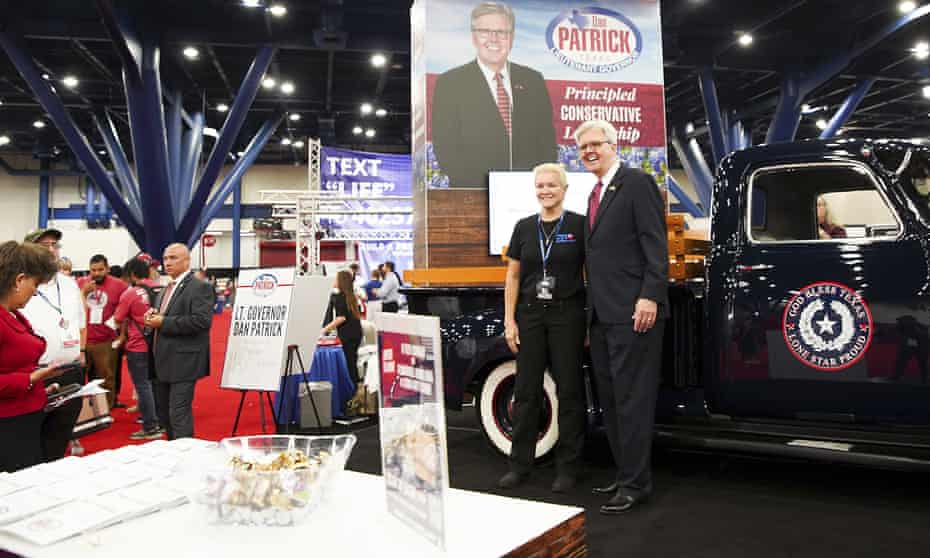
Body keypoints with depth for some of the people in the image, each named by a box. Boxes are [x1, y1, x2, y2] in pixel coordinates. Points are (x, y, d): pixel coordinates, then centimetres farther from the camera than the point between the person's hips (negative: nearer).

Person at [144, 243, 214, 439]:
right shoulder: (166, 289, 18)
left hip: (183, 363, -9)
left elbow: (202, 320, -23)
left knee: (179, 415, -8)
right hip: (163, 363, 9)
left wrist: (163, 322, -20)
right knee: (163, 413, 17)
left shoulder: (200, 287, -11)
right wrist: (152, 316, 4)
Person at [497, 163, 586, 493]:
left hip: (567, 314, -3)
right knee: (526, 391, 7)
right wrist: (509, 321, 3)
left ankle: (568, 467, 15)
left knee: (569, 390, 4)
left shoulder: (579, 225, -2)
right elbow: (513, 277, 9)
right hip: (530, 314, 3)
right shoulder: (524, 227, 7)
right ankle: (520, 464, 18)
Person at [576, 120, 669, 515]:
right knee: (610, 399, 13)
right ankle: (625, 473, 24)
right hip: (602, 315, 9)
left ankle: (636, 484, 6)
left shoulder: (637, 183, -5)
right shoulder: (596, 194, 20)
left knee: (631, 398, -4)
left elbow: (656, 245, -12)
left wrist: (650, 297, -21)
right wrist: (593, 313, 16)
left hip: (633, 312, -9)